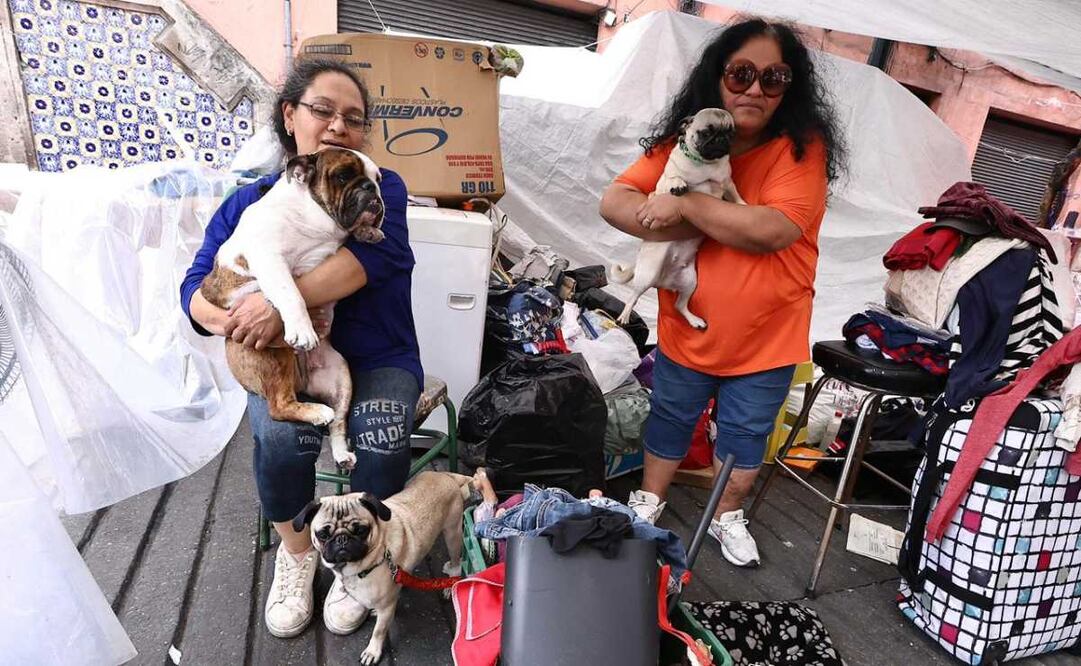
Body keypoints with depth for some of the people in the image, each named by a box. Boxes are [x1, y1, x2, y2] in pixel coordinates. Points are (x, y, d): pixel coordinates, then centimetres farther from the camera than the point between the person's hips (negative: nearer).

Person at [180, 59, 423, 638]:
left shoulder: (382, 188, 0)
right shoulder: (248, 203, 6)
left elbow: (368, 256, -21)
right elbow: (195, 291, 1)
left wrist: (279, 300, -32)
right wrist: (232, 320, -23)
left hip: (376, 358, -1)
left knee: (383, 437, -30)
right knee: (282, 435, -29)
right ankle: (294, 551, 4)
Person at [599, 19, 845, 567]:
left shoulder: (802, 148, -14)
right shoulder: (685, 139, -6)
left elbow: (773, 230, -29)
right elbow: (614, 203, -13)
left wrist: (686, 204, -25)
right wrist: (705, 228, -22)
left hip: (767, 337, -1)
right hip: (686, 328, 2)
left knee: (745, 434, 17)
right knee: (669, 419, 20)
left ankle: (727, 517, 42)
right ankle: (649, 502, 44)